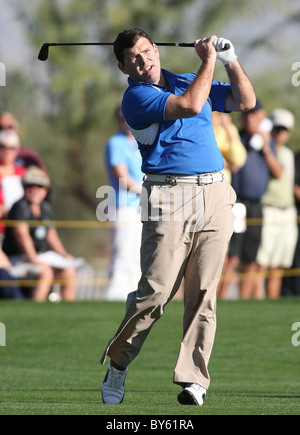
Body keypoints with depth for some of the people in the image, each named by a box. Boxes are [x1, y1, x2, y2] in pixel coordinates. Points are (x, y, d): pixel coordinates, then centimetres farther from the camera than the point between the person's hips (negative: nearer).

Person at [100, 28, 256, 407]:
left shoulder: (188, 81, 21)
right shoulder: (136, 97, -1)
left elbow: (246, 101, 23)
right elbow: (189, 105, -14)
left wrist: (230, 60, 10)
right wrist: (209, 60, -3)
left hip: (215, 197, 5)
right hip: (169, 200, -5)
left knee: (203, 293, -2)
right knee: (155, 291, -11)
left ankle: (193, 381, -2)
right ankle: (118, 362, 8)